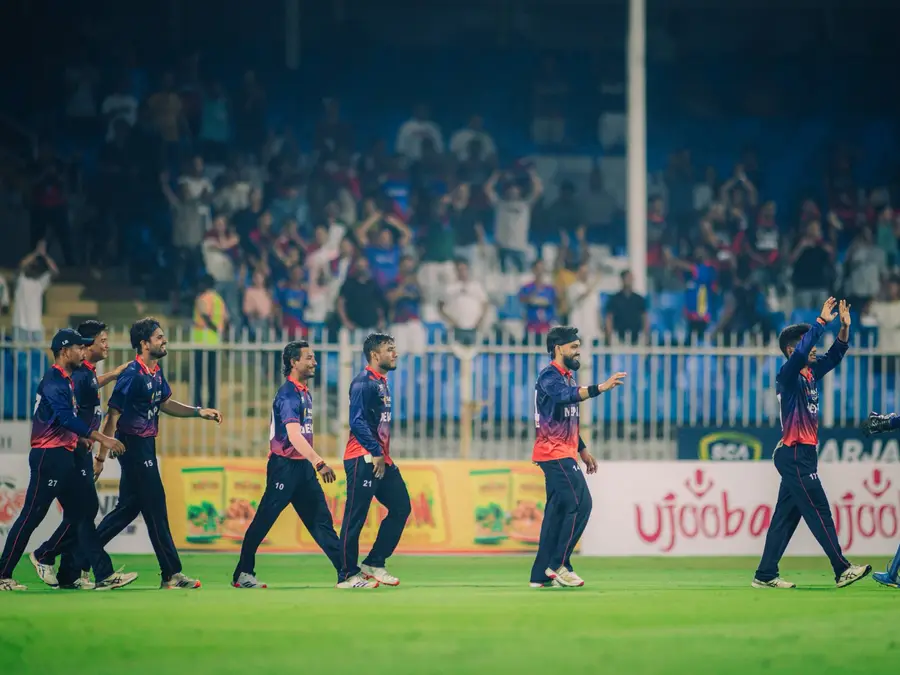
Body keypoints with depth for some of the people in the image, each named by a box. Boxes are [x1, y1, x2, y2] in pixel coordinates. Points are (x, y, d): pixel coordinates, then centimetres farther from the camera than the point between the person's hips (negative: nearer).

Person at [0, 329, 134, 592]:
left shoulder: (66, 381, 17)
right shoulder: (53, 380, -14)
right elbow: (66, 418, -26)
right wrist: (102, 439, -28)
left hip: (63, 457, 10)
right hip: (49, 457, -10)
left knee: (82, 515, 7)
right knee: (31, 516, -6)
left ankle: (104, 575, 5)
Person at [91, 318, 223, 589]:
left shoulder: (156, 372, 8)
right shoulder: (133, 375, -19)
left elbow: (164, 403, 24)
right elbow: (112, 415, -19)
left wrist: (199, 412, 13)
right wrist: (102, 457, -20)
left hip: (146, 445, 9)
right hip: (133, 444, -9)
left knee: (130, 507, 15)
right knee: (156, 509, -5)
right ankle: (171, 574, 0)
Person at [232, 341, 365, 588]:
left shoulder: (305, 393, 12)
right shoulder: (288, 394, -16)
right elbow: (294, 435, -28)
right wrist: (319, 463, -37)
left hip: (303, 466, 9)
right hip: (285, 466, -9)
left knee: (321, 520, 4)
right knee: (263, 521, 0)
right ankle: (242, 574, 8)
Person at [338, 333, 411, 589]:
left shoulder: (382, 383, 18)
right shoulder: (364, 382, -12)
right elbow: (357, 421, -21)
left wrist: (384, 456, 15)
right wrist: (375, 452, -21)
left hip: (381, 459, 10)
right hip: (363, 459, -10)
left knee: (401, 508, 9)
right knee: (355, 517, -6)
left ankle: (374, 563, 15)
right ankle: (348, 575, -1)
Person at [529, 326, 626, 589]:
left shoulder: (566, 377, 19)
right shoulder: (549, 376, -12)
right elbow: (564, 396, -35)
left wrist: (583, 451, 25)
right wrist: (600, 388, -46)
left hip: (563, 454, 10)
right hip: (555, 454, -10)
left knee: (557, 511, 8)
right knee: (581, 503, -15)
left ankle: (541, 575, 9)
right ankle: (558, 564, -12)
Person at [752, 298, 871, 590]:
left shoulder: (811, 374, 14)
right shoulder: (788, 375, -11)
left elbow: (834, 356, 15)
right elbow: (800, 353, -29)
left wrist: (844, 328, -1)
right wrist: (822, 322, -30)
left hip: (801, 456, 9)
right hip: (795, 455, -9)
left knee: (786, 516, 8)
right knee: (819, 512, -8)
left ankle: (765, 575, 9)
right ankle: (842, 570, -7)